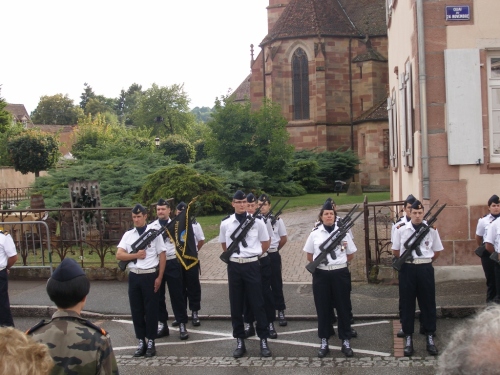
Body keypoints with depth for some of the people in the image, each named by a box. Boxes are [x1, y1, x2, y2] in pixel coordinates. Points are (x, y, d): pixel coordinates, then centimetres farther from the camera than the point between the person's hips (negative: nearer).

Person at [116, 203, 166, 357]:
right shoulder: (128, 235, 8)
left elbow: (162, 256, -3)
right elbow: (119, 255, 0)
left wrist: (159, 278, -9)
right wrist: (136, 255, -14)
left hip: (150, 275, -4)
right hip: (134, 276, 4)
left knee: (151, 309, 3)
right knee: (136, 310, 8)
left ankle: (150, 342, 12)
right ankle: (141, 342, 18)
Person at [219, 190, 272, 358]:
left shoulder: (257, 222, -5)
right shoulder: (225, 223, 0)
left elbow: (265, 243, 7)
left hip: (252, 265, -2)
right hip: (234, 266, 2)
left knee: (257, 303, 2)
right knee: (236, 304, 8)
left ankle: (263, 339, 12)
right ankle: (240, 341, 17)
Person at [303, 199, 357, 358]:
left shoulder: (343, 232, 1)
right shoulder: (315, 233, 2)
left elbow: (350, 254, 9)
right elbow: (309, 256, 12)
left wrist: (338, 262, 5)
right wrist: (319, 263, 3)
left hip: (340, 274, 0)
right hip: (321, 275, 0)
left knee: (343, 307, 6)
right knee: (323, 308, 7)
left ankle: (346, 341, 16)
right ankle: (324, 342, 16)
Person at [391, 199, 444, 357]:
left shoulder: (431, 230, 1)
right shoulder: (401, 230, 0)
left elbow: (437, 251, 10)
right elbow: (395, 251, 9)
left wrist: (425, 261, 6)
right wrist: (407, 260, 5)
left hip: (425, 269, 0)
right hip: (407, 269, 0)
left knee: (428, 302, 6)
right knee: (407, 303, 5)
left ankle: (430, 337, 17)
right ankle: (408, 338, 14)